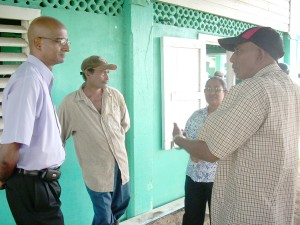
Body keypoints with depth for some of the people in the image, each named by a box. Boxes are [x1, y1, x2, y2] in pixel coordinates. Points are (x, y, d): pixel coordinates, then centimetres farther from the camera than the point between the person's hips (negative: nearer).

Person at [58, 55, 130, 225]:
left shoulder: (116, 95, -3)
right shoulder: (70, 103, -14)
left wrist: (115, 140, 9)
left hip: (120, 162, 5)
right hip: (96, 169, -4)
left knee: (122, 203, 23)